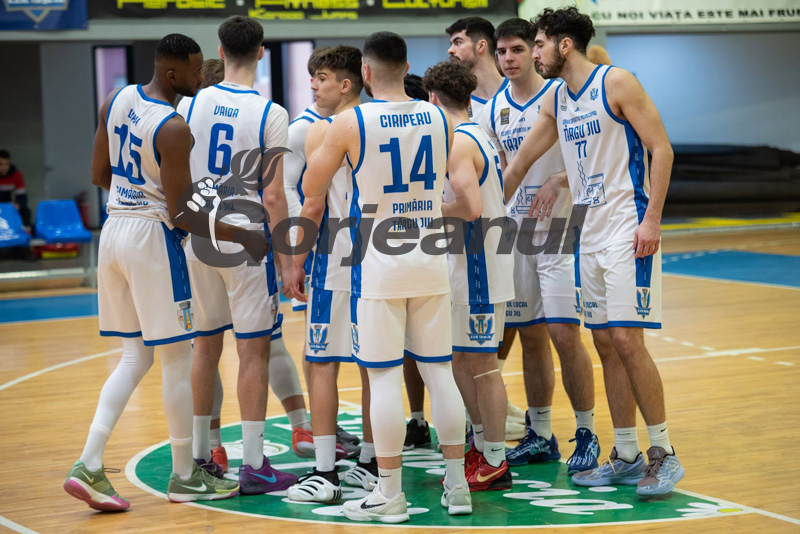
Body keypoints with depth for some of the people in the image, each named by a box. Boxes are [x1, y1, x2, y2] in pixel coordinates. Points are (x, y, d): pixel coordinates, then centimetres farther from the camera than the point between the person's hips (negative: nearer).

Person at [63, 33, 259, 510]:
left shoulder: (116, 101, 5)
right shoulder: (173, 129, -19)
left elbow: (100, 175, 14)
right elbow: (182, 215, -18)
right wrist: (245, 238, -11)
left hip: (114, 229, 8)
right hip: (153, 237, -8)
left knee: (135, 356, 13)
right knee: (177, 358, 4)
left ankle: (89, 467, 2)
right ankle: (185, 476, 14)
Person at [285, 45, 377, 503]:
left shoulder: (324, 130, -9)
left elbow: (314, 205, -13)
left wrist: (296, 261, -5)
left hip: (336, 259, -6)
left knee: (323, 363, -2)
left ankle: (325, 473, -5)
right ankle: (371, 463, 17)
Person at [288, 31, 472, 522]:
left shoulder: (350, 123, -9)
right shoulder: (438, 118, 3)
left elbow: (311, 190, 0)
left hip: (378, 263, -4)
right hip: (431, 261, 4)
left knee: (385, 376, 0)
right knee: (439, 371, 10)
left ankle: (390, 494, 3)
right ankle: (457, 485, 13)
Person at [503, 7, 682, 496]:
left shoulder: (616, 83, -9)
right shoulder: (556, 100, 13)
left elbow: (661, 149, -12)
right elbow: (520, 163, 23)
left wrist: (651, 220, -18)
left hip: (630, 229, -8)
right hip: (592, 231, 8)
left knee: (627, 340, -12)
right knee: (606, 343, 7)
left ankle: (664, 453, -3)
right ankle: (626, 457, 13)